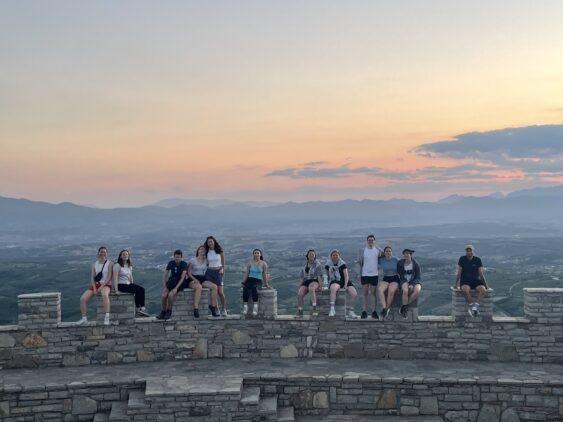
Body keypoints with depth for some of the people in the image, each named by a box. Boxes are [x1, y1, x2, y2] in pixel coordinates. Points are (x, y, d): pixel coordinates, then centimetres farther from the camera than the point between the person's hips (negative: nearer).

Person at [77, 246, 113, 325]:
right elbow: (92, 278, 6)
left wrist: (101, 287, -18)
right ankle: (84, 318, 0)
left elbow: (109, 277, -8)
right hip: (96, 284, 5)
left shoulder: (109, 263, 1)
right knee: (82, 298, -14)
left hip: (106, 284, -5)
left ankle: (107, 317, -39)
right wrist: (94, 288, -10)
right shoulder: (94, 264, 13)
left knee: (104, 294, -40)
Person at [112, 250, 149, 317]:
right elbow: (115, 278, -12)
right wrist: (116, 290, -20)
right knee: (138, 290, -26)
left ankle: (142, 309, -23)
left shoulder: (130, 266, 17)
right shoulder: (117, 265, -5)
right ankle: (138, 310, -18)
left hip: (128, 284, 7)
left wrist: (133, 286, 9)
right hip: (121, 285, -7)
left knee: (142, 289, -19)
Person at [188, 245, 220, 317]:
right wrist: (195, 279, -17)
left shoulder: (206, 261, 14)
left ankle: (213, 306, -18)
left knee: (214, 286, -22)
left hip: (203, 279, 5)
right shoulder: (192, 260, 2)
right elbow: (188, 273, -2)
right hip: (192, 280, -5)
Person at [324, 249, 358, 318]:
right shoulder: (328, 265, 7)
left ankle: (351, 311, 2)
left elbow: (346, 275, -1)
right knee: (333, 288, -40)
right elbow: (327, 276, 17)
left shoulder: (342, 264, 5)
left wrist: (346, 284, -14)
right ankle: (332, 309, -43)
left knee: (354, 294, -18)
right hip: (334, 282, -2)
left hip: (344, 281, 2)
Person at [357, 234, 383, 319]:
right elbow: (359, 262, 5)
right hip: (365, 274, 1)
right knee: (365, 293, 6)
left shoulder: (378, 250, 1)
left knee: (373, 293, 3)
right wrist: (359, 274, 2)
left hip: (374, 274, -1)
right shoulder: (362, 250, 2)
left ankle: (374, 311, 9)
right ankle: (364, 311, 11)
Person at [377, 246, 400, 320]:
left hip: (395, 279, -2)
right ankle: (384, 308, -42)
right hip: (385, 280, 2)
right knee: (380, 289, -33)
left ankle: (387, 309, -22)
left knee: (391, 291, -35)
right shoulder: (381, 260, 2)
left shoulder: (396, 260, -1)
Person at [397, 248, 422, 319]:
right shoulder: (400, 263, 0)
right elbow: (400, 276, 10)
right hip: (405, 282, 0)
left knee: (417, 290, -34)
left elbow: (418, 277, -4)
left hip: (415, 282, 0)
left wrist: (412, 285, -18)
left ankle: (404, 307, -22)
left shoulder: (415, 264, -4)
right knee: (405, 291, -35)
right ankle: (404, 308, -23)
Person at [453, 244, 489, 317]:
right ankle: (471, 306, -28)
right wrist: (456, 283, -3)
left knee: (483, 289, -33)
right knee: (466, 290, -38)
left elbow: (481, 273, 6)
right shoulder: (462, 259, 1)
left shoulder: (478, 260, 5)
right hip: (465, 282, -2)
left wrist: (486, 284, 0)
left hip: (476, 281, 2)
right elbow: (459, 272, 3)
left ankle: (476, 305, -38)